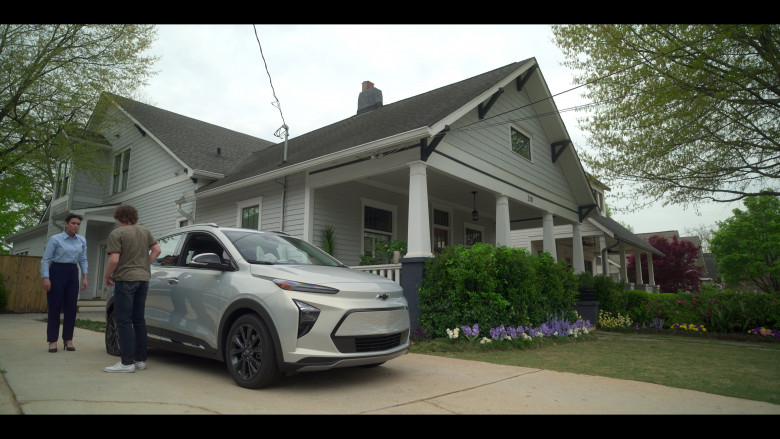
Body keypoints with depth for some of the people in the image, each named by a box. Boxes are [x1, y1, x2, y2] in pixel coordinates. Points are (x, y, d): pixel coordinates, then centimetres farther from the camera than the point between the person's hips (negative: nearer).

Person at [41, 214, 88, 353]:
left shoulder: (82, 240, 8)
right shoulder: (55, 239, -4)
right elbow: (45, 260, -5)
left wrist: (84, 278, 4)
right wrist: (46, 278, -14)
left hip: (73, 274, 4)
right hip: (57, 273, -4)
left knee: (71, 308, 1)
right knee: (55, 307, -3)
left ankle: (68, 340, 8)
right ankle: (53, 341, 5)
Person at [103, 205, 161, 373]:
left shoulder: (117, 233, -8)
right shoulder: (144, 231, 11)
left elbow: (114, 259, -15)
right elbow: (157, 250, 11)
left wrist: (106, 276, 0)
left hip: (125, 279, -7)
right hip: (143, 278, 7)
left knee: (124, 321, -2)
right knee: (139, 320, 13)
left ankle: (127, 362, -4)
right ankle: (141, 359, 16)